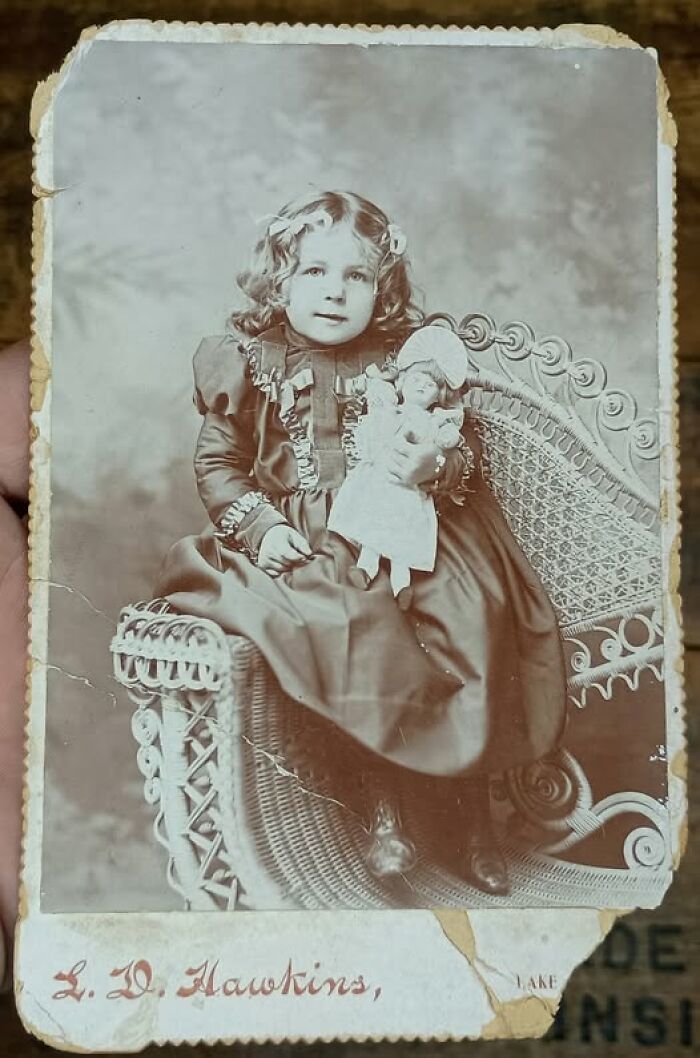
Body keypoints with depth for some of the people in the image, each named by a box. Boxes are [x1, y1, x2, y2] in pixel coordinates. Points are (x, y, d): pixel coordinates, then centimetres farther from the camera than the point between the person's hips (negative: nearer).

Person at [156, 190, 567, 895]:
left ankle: (469, 811, -10)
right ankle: (378, 796, -14)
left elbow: (466, 452, 10)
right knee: (350, 624, -31)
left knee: (473, 610, -24)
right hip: (299, 544, -1)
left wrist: (436, 468, -14)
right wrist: (261, 526, -9)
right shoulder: (250, 361, 7)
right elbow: (217, 462, 8)